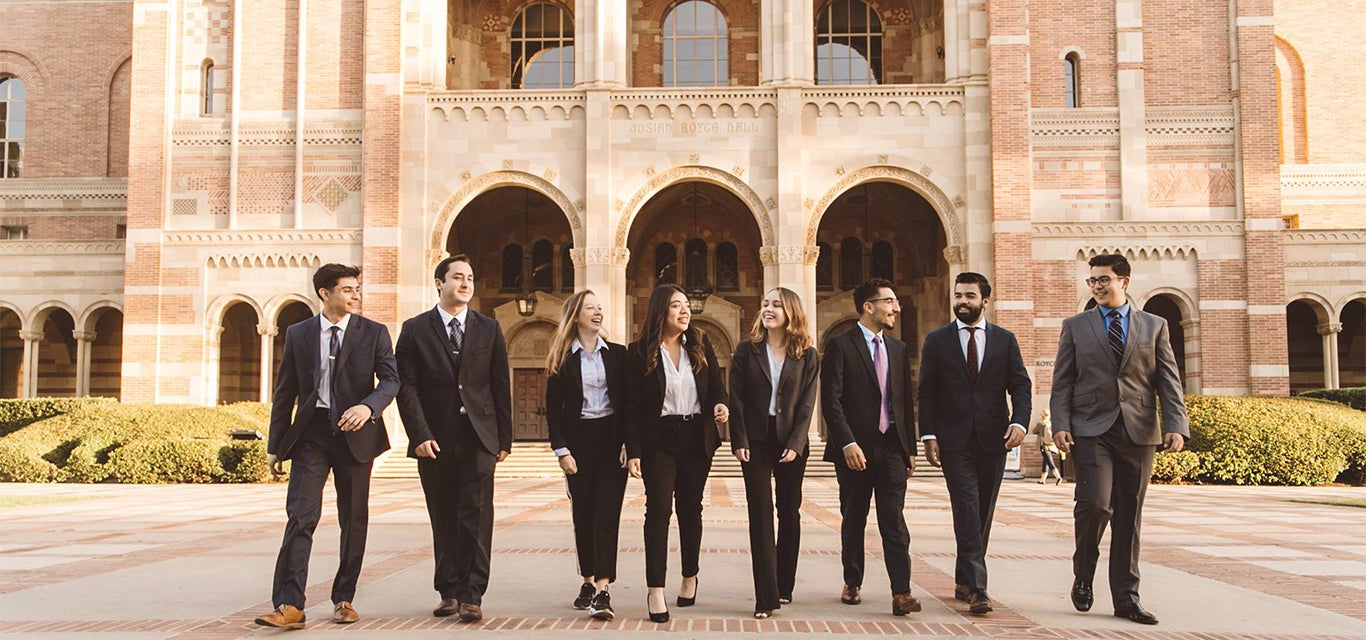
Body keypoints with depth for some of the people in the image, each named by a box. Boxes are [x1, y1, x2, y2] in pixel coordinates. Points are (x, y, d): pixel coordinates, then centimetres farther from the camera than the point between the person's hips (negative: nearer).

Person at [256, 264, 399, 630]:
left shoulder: (373, 333, 4)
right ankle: (289, 606, -12)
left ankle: (344, 599, 20)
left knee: (354, 520, 7)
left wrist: (368, 406, -25)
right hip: (311, 434, 0)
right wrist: (275, 445, 7)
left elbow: (390, 380, -4)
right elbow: (285, 392, 9)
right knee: (301, 515, -11)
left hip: (355, 433, 0)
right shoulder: (298, 334, 7)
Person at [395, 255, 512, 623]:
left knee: (476, 516, -7)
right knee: (444, 520, 7)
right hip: (435, 440, 0)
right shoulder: (415, 330, 4)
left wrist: (505, 438, 4)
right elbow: (406, 387, -1)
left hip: (479, 438, 0)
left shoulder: (489, 329, 10)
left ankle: (472, 595, -2)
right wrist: (420, 435, -11)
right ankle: (449, 592, 18)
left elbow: (501, 387, 9)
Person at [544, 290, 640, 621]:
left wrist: (633, 448, -5)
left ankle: (603, 591, -11)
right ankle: (588, 581, 21)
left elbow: (630, 403, 2)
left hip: (611, 439, 0)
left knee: (607, 513, -8)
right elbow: (552, 408, 2)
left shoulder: (618, 354, 5)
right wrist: (561, 450, -5)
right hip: (578, 439, 1)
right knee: (582, 513, 8)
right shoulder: (562, 358, 3)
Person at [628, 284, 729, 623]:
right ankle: (656, 591, -8)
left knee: (691, 508, 13)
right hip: (659, 439, -3)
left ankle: (690, 577, 31)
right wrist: (633, 447, -13)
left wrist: (720, 405, -12)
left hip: (697, 436, 4)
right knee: (659, 509, -10)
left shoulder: (700, 344, 6)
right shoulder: (640, 351, -4)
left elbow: (716, 383, 11)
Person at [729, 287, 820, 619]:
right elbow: (737, 399, -1)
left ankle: (784, 586, 22)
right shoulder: (747, 350, 1)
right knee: (761, 515, -4)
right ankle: (766, 597, -4)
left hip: (791, 442, 1)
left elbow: (807, 404, -2)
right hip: (757, 442, -1)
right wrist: (739, 442, -8)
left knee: (789, 514, 8)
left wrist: (795, 444, -11)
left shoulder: (807, 355, 1)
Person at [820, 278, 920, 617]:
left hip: (891, 446, 4)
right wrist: (847, 443, -19)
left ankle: (901, 592, -7)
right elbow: (831, 401, -11)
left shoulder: (898, 349, 13)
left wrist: (910, 448, 11)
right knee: (854, 520, 9)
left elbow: (905, 401, 15)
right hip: (855, 448, -3)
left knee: (894, 520, -4)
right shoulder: (840, 345, -5)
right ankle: (852, 584, 24)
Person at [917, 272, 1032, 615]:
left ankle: (964, 580, 21)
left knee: (983, 513, 8)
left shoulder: (1005, 340, 9)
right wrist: (928, 436, -6)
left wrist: (1020, 421, -13)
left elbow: (1020, 385, 4)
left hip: (993, 439, 3)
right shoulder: (936, 341, 6)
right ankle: (976, 587, -14)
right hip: (954, 440, -2)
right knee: (967, 509, -12)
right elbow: (927, 392, 3)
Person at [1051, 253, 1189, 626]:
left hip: (1139, 432, 2)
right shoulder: (1076, 326, 9)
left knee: (1129, 516, 5)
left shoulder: (1155, 326, 11)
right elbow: (1062, 382, 5)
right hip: (1091, 430, -1)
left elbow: (1168, 382, 5)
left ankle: (1126, 598, 14)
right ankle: (1083, 575, 8)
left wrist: (1176, 425, -9)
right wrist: (1060, 425, -8)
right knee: (1095, 503, -17)